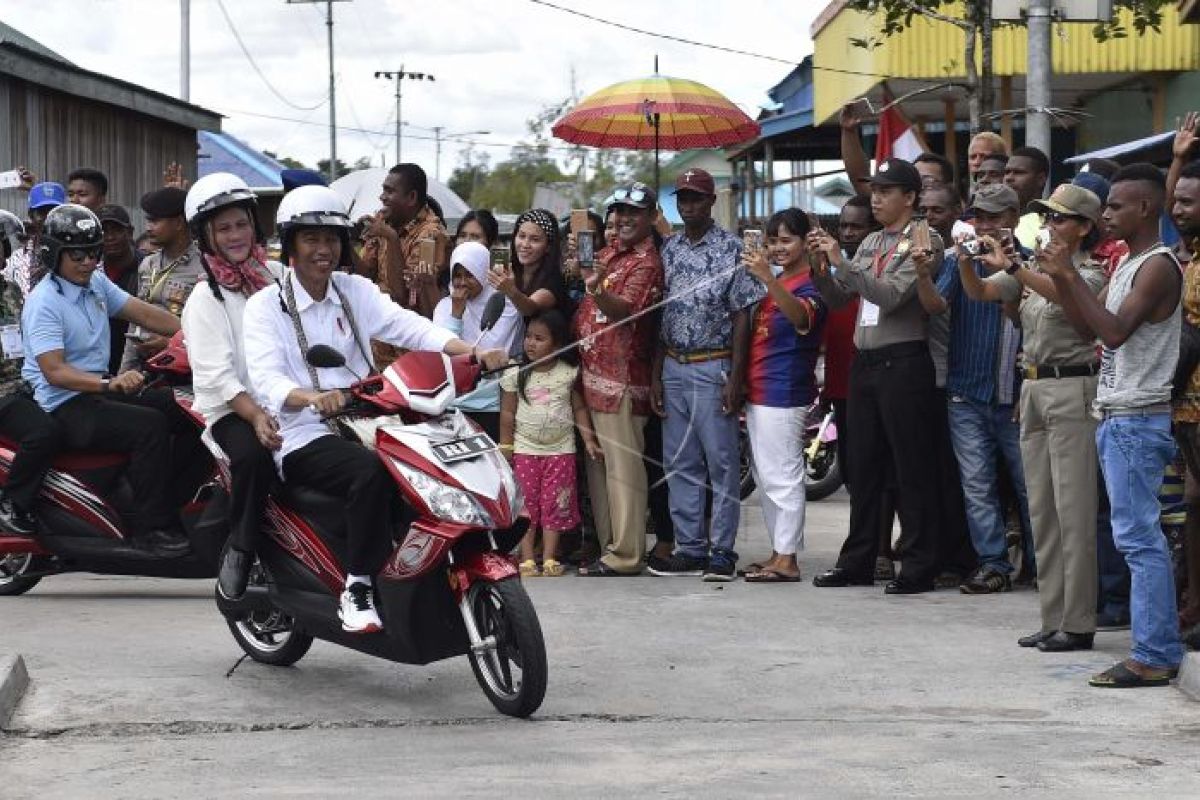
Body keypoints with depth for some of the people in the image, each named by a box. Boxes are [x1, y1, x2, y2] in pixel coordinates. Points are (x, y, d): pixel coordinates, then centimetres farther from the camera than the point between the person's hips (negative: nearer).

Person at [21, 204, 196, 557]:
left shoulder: (96, 283, 9)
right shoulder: (44, 303, -16)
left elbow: (143, 313, 7)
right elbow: (54, 372, -24)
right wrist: (110, 382, -37)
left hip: (98, 391, 9)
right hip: (64, 406, -9)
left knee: (187, 410, -2)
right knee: (150, 426, -29)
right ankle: (151, 527, -23)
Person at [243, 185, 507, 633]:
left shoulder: (355, 291, 15)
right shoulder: (265, 306, 1)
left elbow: (410, 327, -1)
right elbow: (267, 381, -16)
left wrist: (473, 353, -19)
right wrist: (312, 397, -38)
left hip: (364, 425, 5)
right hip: (304, 440, -5)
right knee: (372, 471, -35)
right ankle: (356, 589, -28)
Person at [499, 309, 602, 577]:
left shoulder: (568, 374, 1)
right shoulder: (516, 375, -1)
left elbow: (579, 409, 6)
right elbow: (507, 414, 2)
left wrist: (589, 440, 0)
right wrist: (506, 449, -1)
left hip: (560, 449, 0)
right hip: (525, 450, 0)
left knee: (555, 505, 0)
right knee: (526, 505, -1)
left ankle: (550, 559, 5)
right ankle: (527, 560, 2)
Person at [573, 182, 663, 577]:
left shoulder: (646, 262, -9)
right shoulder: (610, 251, 18)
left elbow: (625, 309, -26)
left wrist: (597, 291, -43)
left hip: (621, 376, -9)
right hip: (591, 373, 9)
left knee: (622, 465, -8)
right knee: (597, 464, 12)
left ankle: (624, 554, -6)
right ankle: (607, 546, 19)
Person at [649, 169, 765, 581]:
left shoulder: (731, 248, -4)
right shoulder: (669, 249, 11)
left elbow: (742, 315, -6)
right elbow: (660, 315, 12)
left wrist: (735, 377, -13)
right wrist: (657, 374, 6)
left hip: (713, 366, -5)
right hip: (674, 367, 5)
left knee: (721, 462, -3)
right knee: (680, 463, 7)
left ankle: (722, 551, 0)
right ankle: (690, 548, 13)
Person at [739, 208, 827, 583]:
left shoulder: (809, 285, -12)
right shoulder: (775, 282, 16)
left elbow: (801, 315, -36)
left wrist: (767, 279, -51)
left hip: (785, 395, -10)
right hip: (758, 393, 10)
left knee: (782, 477, -8)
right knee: (766, 478, 14)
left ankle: (787, 559, -6)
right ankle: (778, 552, 21)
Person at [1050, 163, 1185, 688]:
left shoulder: (1158, 266, -12)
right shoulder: (1127, 264, 17)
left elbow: (1116, 330, -22)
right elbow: (1088, 326, 19)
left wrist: (1072, 278, -19)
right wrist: (1059, 280, 7)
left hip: (1137, 420, -10)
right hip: (1116, 417, 10)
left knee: (1138, 537, -11)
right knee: (1139, 537, 11)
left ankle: (1152, 658, -11)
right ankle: (1161, 648, 15)